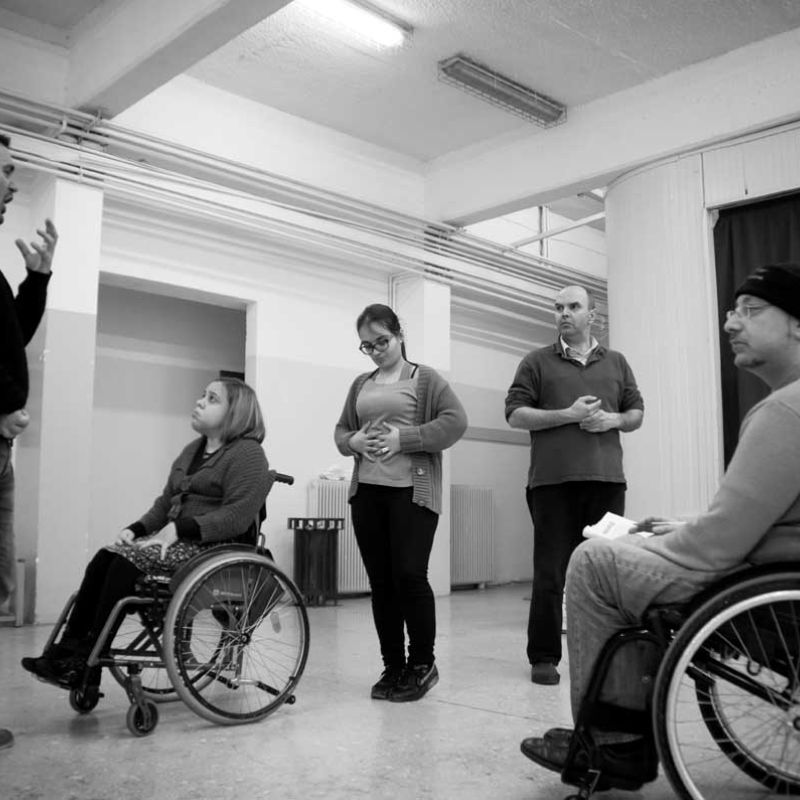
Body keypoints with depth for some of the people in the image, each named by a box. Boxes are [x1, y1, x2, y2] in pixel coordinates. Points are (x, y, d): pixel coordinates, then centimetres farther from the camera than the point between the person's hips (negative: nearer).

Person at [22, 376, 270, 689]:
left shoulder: (248, 454, -8)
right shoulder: (192, 451, 20)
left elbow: (237, 516, -18)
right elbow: (165, 502, 20)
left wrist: (180, 528, -23)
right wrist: (135, 529, 2)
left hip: (216, 547, -8)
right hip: (178, 539, 8)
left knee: (128, 561, -25)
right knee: (105, 558, -14)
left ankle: (86, 665, -19)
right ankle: (68, 649, -16)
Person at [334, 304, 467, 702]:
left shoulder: (425, 378, 2)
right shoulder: (361, 385, 17)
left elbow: (455, 421, -9)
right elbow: (340, 430, 20)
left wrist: (401, 438, -16)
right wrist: (354, 441, -4)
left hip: (413, 490, -5)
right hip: (366, 491, 5)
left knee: (409, 575, -9)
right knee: (380, 581, 6)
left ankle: (422, 663, 10)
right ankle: (393, 666, 17)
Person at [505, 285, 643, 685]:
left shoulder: (616, 363, 18)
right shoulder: (537, 362, 9)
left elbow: (637, 413, 19)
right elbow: (515, 414, 1)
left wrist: (614, 420, -4)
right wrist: (567, 415, -11)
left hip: (606, 478, 3)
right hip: (552, 480, -2)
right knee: (550, 573, 0)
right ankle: (543, 656, 10)